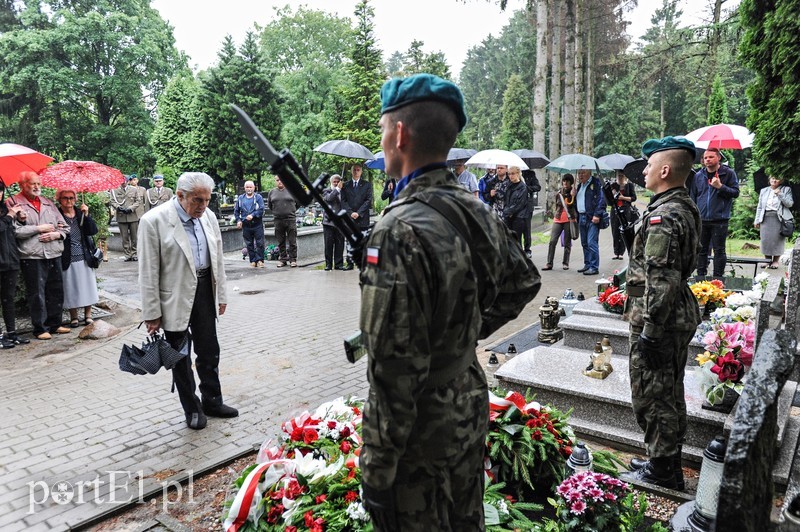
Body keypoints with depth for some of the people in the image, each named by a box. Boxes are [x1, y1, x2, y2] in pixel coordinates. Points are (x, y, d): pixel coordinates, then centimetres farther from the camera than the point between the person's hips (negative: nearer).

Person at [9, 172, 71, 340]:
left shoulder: (48, 203, 16)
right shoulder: (14, 203, 0)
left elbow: (64, 226, 16)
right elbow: (14, 230, -12)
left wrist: (56, 234, -4)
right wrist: (39, 228, -10)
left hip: (54, 254, 5)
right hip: (32, 256, -5)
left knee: (56, 291, 10)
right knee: (37, 294, -1)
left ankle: (54, 324, 22)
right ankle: (40, 328, 9)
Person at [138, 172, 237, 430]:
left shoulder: (208, 216, 2)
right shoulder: (154, 220, -16)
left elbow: (218, 257, 11)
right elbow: (148, 271, -13)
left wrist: (221, 295, 12)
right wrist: (152, 313, -12)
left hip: (205, 291, 5)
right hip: (176, 297, -5)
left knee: (209, 352, 14)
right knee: (181, 357, 10)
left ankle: (212, 401, 32)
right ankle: (192, 409, 27)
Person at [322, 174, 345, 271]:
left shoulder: (342, 191, 14)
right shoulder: (326, 191, 6)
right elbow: (329, 198, -15)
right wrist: (337, 188, -12)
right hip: (329, 221, -2)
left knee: (339, 244, 3)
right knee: (328, 244, 1)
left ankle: (339, 263, 11)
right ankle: (328, 264, 9)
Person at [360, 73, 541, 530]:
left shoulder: (400, 231, -27)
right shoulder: (477, 211, -3)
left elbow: (395, 373, -26)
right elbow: (525, 282, 15)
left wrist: (378, 467, -16)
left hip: (422, 439, -7)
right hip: (472, 412, 7)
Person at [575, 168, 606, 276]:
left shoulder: (596, 183, -6)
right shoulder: (580, 185, 20)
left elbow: (601, 199, -13)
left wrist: (597, 215, -20)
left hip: (592, 218, -8)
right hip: (582, 217, 8)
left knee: (592, 243, -10)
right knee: (584, 243, 12)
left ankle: (594, 267, -6)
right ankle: (587, 265, 21)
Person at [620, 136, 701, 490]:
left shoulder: (663, 216, -22)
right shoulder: (685, 207, 11)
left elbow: (661, 281, -26)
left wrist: (649, 331, -22)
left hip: (658, 320, -10)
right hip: (680, 317, 11)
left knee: (651, 397, 3)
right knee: (670, 394, 20)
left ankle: (661, 471, 17)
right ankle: (667, 462, 35)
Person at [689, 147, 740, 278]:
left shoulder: (729, 173, 0)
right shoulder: (698, 175, 9)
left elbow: (735, 193, -2)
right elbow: (693, 197, 13)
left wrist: (720, 186, -17)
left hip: (719, 219, -3)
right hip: (701, 219, 3)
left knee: (719, 250, 3)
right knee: (701, 250, 9)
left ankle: (718, 278, 9)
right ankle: (700, 276, 17)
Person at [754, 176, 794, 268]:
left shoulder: (786, 190, 8)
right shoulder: (763, 191, 16)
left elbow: (789, 204, -3)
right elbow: (759, 207, 14)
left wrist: (780, 194, -13)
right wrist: (757, 220, 7)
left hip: (779, 218, -2)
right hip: (766, 218, 2)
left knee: (777, 240, -4)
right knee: (766, 239, -2)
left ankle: (775, 261, 5)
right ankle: (767, 260, 7)